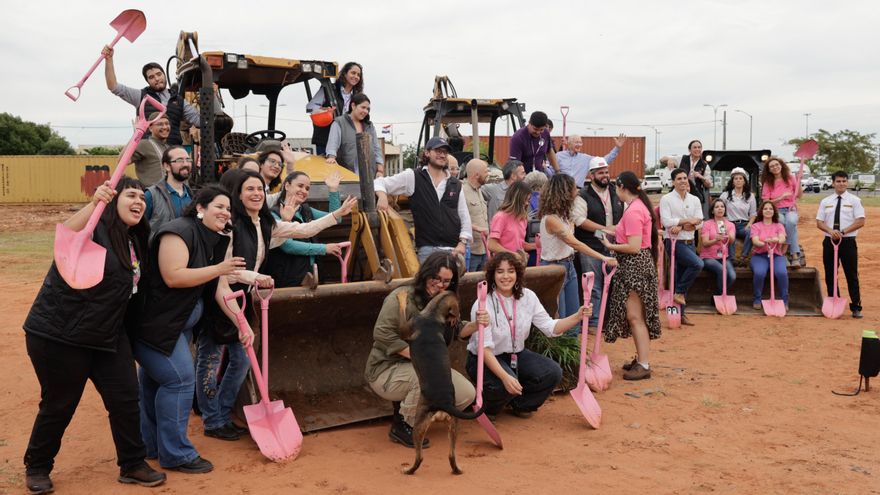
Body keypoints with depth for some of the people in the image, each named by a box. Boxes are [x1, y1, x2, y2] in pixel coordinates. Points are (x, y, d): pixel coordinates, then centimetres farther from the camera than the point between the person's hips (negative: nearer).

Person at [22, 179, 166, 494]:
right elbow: (65, 237, -41)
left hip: (107, 335, 7)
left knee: (125, 399, 4)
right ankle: (37, 468, 28)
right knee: (59, 405, 5)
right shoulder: (95, 227, -16)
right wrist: (94, 204, -55)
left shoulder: (135, 240, 9)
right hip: (58, 334, -7)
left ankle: (132, 466, 19)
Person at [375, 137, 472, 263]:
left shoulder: (456, 185, 14)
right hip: (428, 249, -4)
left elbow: (465, 216, 14)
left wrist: (462, 242, 1)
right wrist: (382, 195, -19)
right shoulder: (413, 178, 3)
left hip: (454, 249, 4)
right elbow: (380, 182, 3)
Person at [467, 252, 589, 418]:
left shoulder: (528, 297, -4)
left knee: (553, 372, -15)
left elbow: (550, 327, -5)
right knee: (505, 385, -35)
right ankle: (485, 408, 2)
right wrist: (505, 377, -41)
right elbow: (484, 349, -28)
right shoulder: (483, 305, -22)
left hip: (516, 354, 6)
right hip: (484, 359, -6)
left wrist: (578, 316, -21)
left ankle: (520, 404, 12)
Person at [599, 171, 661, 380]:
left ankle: (644, 365, -4)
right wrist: (614, 234, 7)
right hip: (636, 265, 10)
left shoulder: (633, 211, -19)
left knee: (634, 316, -7)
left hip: (635, 265, -10)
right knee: (636, 315, 16)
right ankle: (641, 357, 24)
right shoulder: (639, 205, 12)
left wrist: (610, 246, -11)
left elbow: (634, 247, -22)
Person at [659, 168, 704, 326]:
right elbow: (666, 221, -15)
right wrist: (688, 220, -12)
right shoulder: (666, 199, -3)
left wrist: (681, 226, -14)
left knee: (681, 279, 9)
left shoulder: (694, 200, 10)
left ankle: (680, 314, 14)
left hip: (689, 242, 6)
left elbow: (699, 223, 1)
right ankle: (679, 293, -9)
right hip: (675, 242, -6)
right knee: (697, 264, -25)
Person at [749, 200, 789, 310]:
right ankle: (757, 300, -14)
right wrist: (764, 244, -30)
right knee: (759, 273, -34)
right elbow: (755, 241, -7)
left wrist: (776, 240, -31)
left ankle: (784, 301, -16)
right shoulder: (756, 226, 11)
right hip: (759, 255, -1)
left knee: (782, 272, -31)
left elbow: (782, 239, -5)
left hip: (776, 255, 1)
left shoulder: (779, 226, 15)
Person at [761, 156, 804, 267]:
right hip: (776, 211, -1)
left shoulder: (791, 178, 6)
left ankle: (785, 250, -29)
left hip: (790, 209, 1)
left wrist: (799, 180, -6)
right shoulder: (767, 183, 4)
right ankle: (795, 254, -28)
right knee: (783, 221, -36)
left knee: (791, 221, -36)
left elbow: (799, 195, 6)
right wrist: (781, 198, -13)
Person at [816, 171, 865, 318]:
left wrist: (842, 232, -17)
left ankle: (856, 307, 8)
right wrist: (831, 231, -14)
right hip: (829, 241, 3)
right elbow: (819, 222, 6)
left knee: (852, 275, 1)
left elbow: (860, 221, -7)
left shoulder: (854, 200, 0)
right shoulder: (825, 202, 9)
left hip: (848, 241, -3)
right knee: (830, 275, 7)